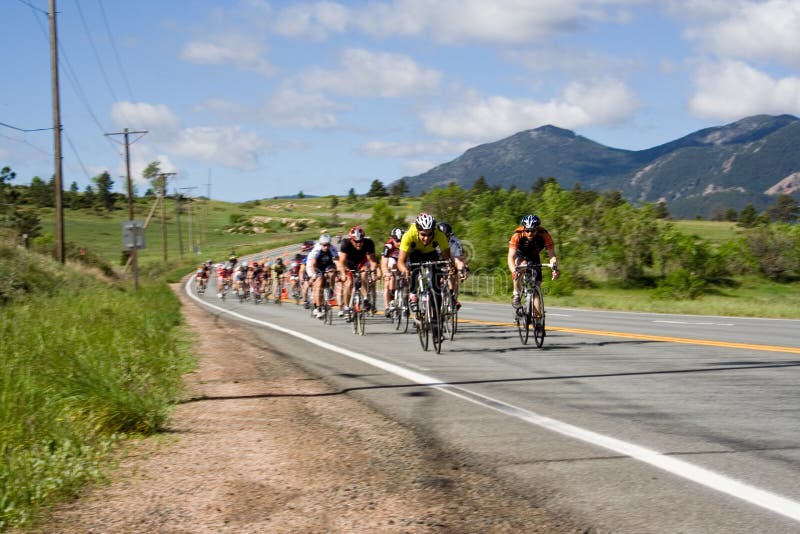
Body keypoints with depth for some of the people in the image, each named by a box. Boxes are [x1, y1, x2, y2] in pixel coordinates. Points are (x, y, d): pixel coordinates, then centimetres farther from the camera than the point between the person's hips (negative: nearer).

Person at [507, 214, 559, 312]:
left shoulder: (544, 235, -30)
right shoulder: (517, 235, -34)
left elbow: (552, 255, -32)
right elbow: (511, 257, -39)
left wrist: (554, 267, -52)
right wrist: (513, 270, -58)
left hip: (534, 258, 2)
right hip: (520, 255, -2)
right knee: (522, 266, -37)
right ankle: (516, 294, -22)